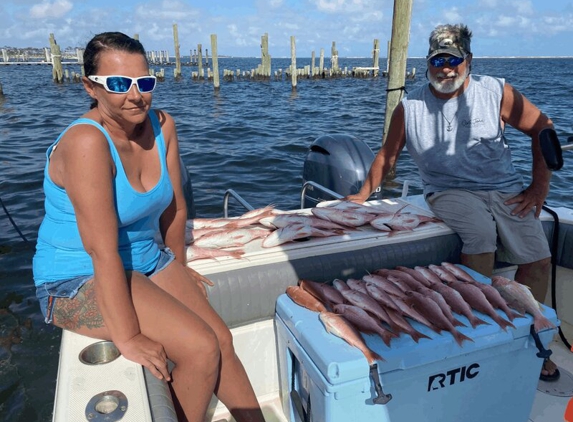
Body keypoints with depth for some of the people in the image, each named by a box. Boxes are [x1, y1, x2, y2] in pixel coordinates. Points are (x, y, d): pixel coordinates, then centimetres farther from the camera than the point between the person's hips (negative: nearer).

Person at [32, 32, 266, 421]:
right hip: (80, 280, -6)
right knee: (201, 348, -16)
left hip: (147, 261, 6)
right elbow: (103, 250, -28)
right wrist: (128, 338, -24)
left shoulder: (162, 126, -6)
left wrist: (179, 268, 13)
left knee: (222, 340, 0)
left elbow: (175, 207, 4)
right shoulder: (86, 141, -26)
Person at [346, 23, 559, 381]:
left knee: (538, 259, -14)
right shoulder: (410, 108, 1)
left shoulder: (496, 93, 1)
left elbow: (542, 128, 7)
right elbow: (387, 156, 11)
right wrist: (362, 196, 8)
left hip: (506, 190, 2)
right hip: (450, 191, -2)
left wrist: (540, 186, 1)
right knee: (481, 234, -33)